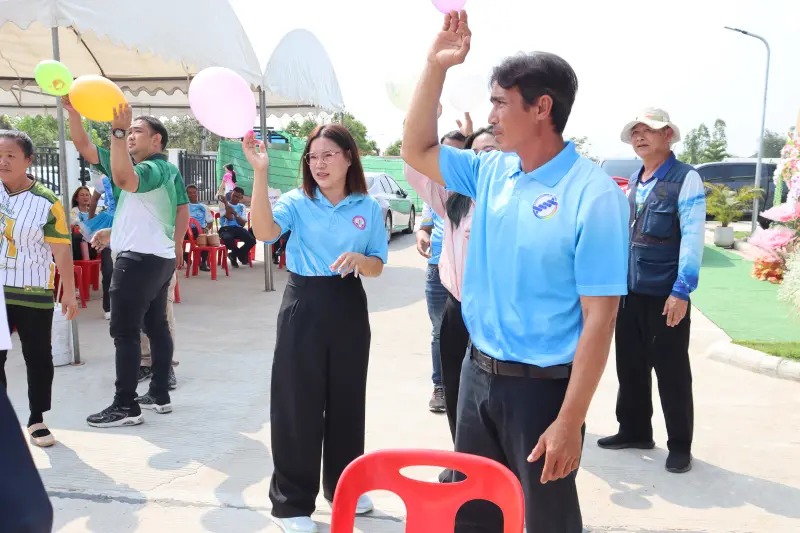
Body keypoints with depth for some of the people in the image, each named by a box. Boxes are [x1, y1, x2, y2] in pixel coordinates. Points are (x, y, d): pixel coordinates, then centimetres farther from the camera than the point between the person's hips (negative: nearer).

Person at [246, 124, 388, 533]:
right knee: (297, 403, 1)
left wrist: (359, 260, -17)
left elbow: (378, 266, 6)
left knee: (347, 399, 14)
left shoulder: (368, 208, 4)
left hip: (349, 307, 3)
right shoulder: (297, 202, -2)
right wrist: (260, 172, -30)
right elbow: (264, 231, -22)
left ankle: (343, 485, 35)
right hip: (304, 305, -2)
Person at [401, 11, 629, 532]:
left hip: (542, 386, -6)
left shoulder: (593, 195, -18)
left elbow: (599, 320, -19)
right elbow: (417, 151, 12)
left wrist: (570, 421, -20)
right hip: (478, 372, 6)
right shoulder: (491, 172, 1)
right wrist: (436, 67, 1)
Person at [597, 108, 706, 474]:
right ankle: (634, 431, 31)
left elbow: (693, 237, -14)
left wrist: (682, 291, -19)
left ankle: (680, 446, 19)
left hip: (666, 295, -6)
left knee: (671, 372, 4)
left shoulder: (686, 178, -8)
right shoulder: (633, 182, 14)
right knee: (629, 367, 15)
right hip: (630, 292, 7)